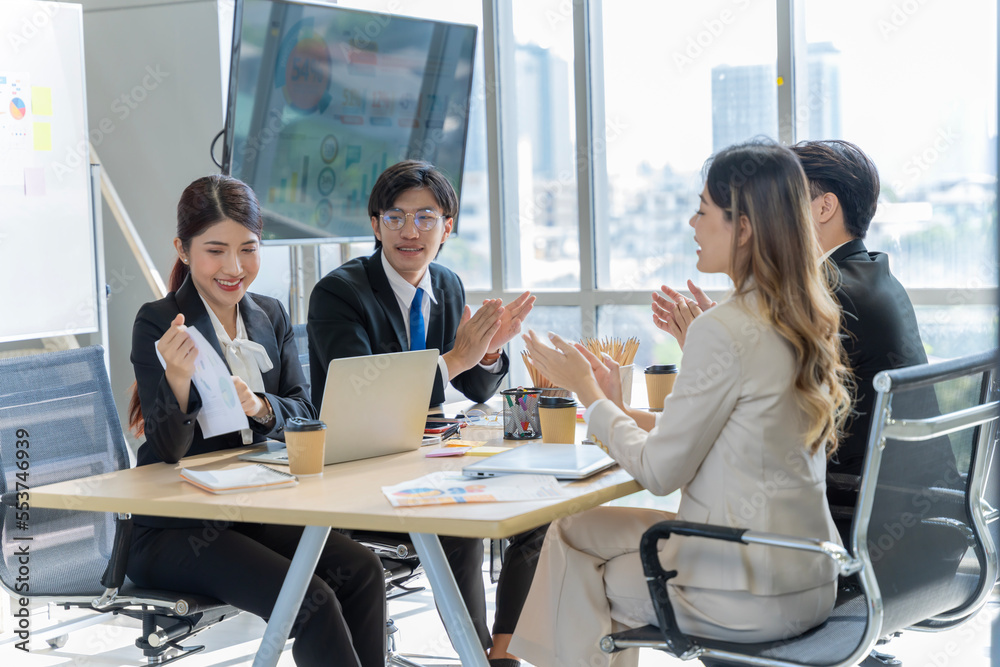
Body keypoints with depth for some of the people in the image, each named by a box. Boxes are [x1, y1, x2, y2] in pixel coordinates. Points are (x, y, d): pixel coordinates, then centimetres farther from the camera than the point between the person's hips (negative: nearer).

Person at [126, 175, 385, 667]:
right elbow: (169, 449, -15)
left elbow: (303, 415, 3)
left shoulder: (271, 316, 10)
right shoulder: (157, 323, -9)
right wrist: (177, 377, -35)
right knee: (311, 600, -24)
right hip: (174, 529, -5)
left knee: (361, 570, -18)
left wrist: (258, 406, -19)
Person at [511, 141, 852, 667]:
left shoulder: (724, 332, -21)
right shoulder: (805, 321, 5)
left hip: (748, 596, -8)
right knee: (571, 530, 18)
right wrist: (616, 409, 14)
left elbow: (659, 471, -14)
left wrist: (587, 393, -1)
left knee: (570, 539, 13)